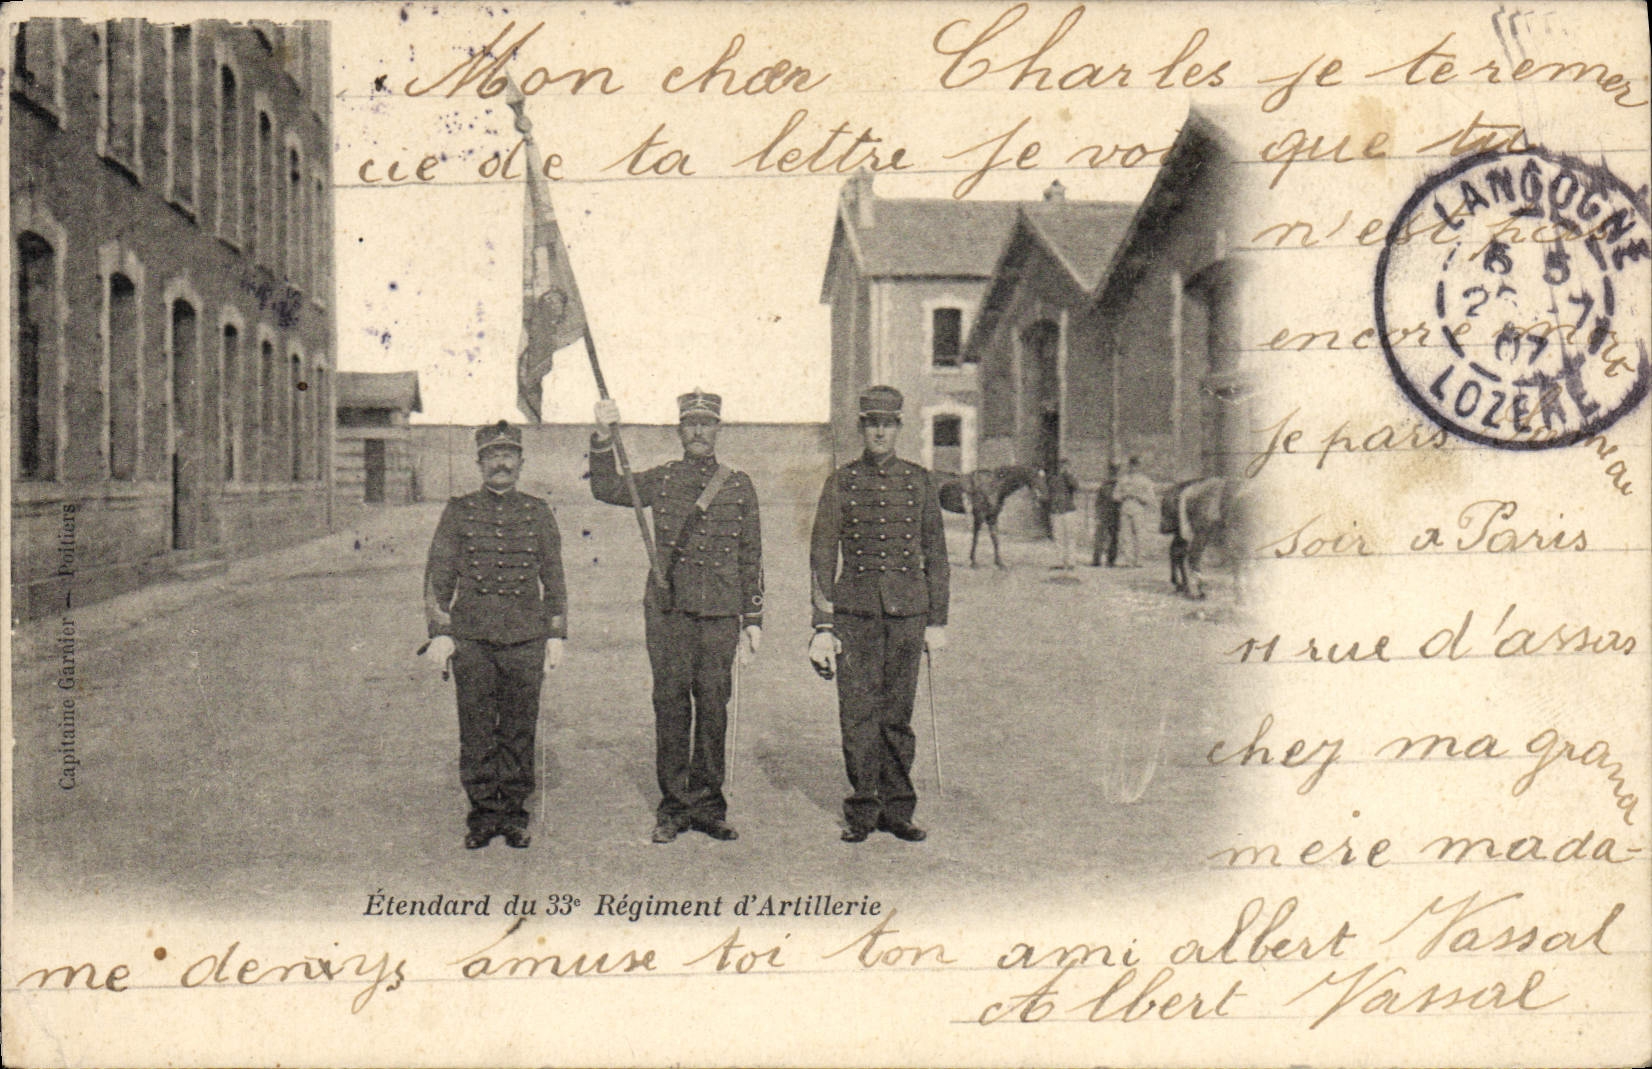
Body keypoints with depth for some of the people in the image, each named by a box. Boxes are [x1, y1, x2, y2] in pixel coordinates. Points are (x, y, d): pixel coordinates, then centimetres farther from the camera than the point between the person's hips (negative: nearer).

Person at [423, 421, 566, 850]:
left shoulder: (538, 513, 9)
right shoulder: (458, 512, 7)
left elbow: (553, 578, 13)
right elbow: (438, 576, 7)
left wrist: (556, 635, 7)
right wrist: (439, 632, 0)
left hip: (526, 638, 1)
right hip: (471, 637, 0)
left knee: (520, 730, 4)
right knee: (476, 732, 2)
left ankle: (514, 814, 13)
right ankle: (484, 813, 11)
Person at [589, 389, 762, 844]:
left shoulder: (739, 486, 10)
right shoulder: (661, 480, 9)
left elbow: (751, 556, 12)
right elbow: (607, 490, -5)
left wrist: (753, 618, 9)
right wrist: (603, 437, -19)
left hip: (721, 610, 1)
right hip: (668, 607, 0)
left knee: (713, 707, 3)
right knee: (670, 704, 0)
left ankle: (708, 805, 12)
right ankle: (674, 805, 8)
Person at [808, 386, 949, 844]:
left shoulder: (919, 481, 8)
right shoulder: (841, 482, 5)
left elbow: (935, 553, 11)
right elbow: (822, 553, 4)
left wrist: (937, 620, 6)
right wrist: (822, 623, -2)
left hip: (908, 610, 1)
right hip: (855, 610, -1)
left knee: (898, 714, 4)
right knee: (858, 712, -2)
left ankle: (897, 810, 14)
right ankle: (862, 811, 8)